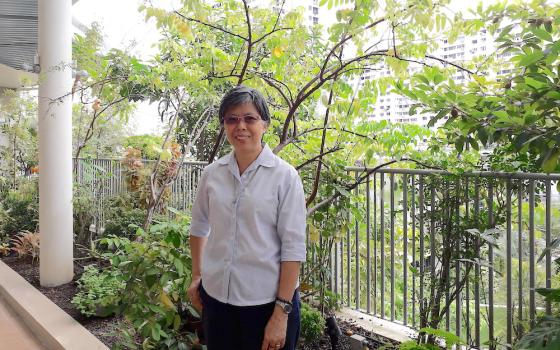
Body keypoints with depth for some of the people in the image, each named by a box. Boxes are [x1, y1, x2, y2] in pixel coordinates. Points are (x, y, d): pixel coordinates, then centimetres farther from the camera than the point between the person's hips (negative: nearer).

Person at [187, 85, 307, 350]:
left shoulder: (285, 176, -12)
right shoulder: (212, 173, 0)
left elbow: (293, 247, -12)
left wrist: (282, 312, -14)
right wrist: (196, 276, 14)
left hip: (267, 301, -3)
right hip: (216, 296, 4)